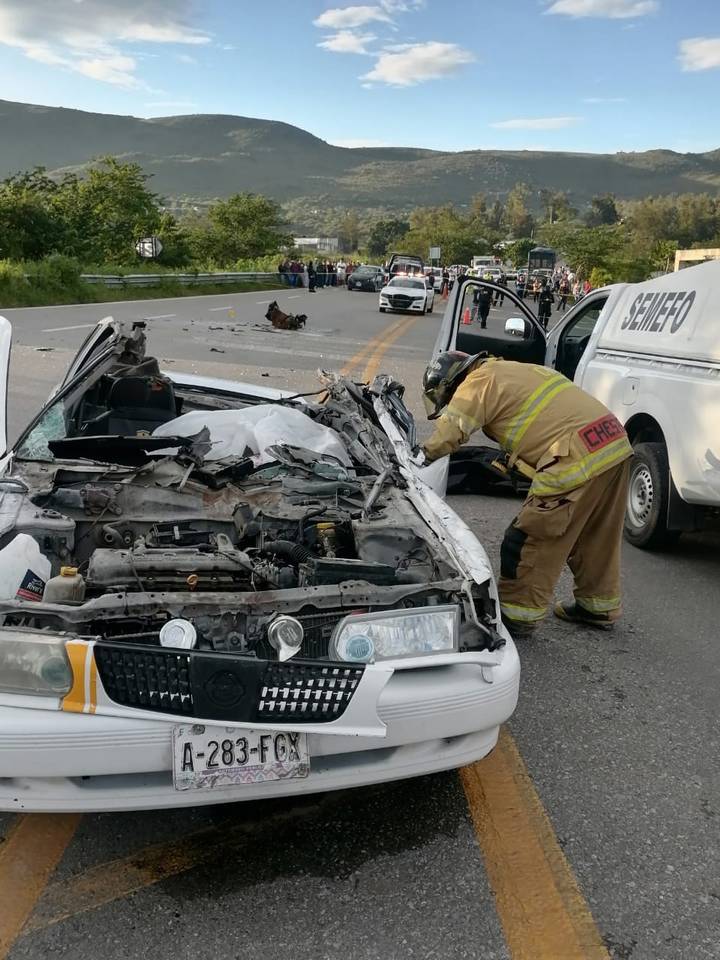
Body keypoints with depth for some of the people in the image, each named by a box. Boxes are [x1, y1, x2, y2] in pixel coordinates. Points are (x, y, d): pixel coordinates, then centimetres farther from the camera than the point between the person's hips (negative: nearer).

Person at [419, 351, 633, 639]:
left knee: (531, 538, 1)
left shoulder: (479, 382, -2)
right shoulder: (511, 371, 26)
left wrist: (421, 457, 2)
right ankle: (600, 606, 38)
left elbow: (451, 432, -9)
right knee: (596, 535, 23)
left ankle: (517, 614, 9)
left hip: (579, 458, -10)